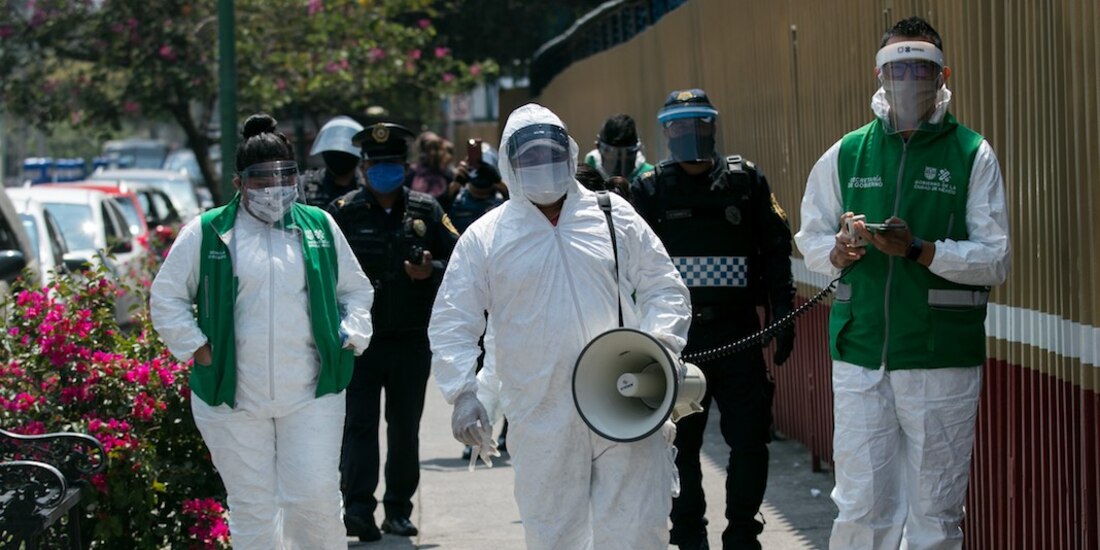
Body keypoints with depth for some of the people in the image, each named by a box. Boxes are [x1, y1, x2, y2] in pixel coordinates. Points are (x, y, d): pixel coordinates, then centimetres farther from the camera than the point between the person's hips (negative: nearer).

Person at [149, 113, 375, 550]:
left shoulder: (320, 227, 9)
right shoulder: (206, 234, 2)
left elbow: (357, 290, 19)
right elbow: (166, 299, 7)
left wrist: (351, 339, 5)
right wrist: (198, 348, -3)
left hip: (312, 395, 1)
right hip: (233, 398, -1)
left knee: (315, 500, -6)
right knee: (252, 509, 5)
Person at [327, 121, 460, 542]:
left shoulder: (427, 210, 6)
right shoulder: (343, 212, 1)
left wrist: (431, 271, -13)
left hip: (412, 341, 2)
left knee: (406, 427, 8)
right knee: (360, 424, -7)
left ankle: (399, 510, 16)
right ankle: (358, 510, -11)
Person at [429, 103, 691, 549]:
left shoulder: (614, 216, 8)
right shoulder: (486, 237, 4)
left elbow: (663, 288, 11)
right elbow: (452, 322, 4)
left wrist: (658, 344, -7)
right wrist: (462, 392, -9)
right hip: (541, 418, 0)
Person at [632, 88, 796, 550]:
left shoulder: (747, 180, 5)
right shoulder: (651, 189, 5)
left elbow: (776, 251, 6)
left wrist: (783, 317, 0)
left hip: (738, 334, 0)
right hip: (676, 334, 0)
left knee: (750, 440, -1)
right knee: (680, 444, 5)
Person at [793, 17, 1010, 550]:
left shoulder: (973, 155, 1)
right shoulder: (846, 154, 10)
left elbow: (994, 260, -4)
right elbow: (810, 237, 15)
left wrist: (919, 249, -19)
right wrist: (839, 250, -8)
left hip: (942, 361, -2)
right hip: (860, 357, 2)